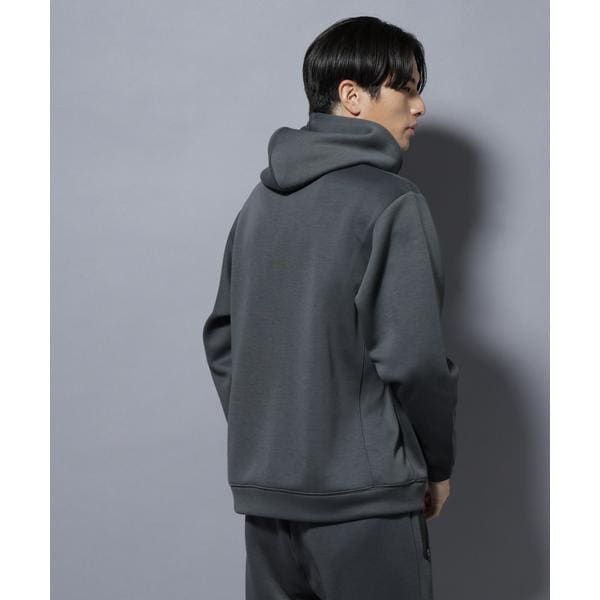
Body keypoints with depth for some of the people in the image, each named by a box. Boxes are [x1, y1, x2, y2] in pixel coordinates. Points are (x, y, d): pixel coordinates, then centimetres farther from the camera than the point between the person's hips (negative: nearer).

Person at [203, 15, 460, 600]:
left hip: (263, 488, 7)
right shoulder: (393, 204, -11)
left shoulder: (262, 198, 10)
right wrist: (438, 464, -2)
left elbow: (221, 338, 13)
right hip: (362, 491, -7)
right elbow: (413, 359, -16)